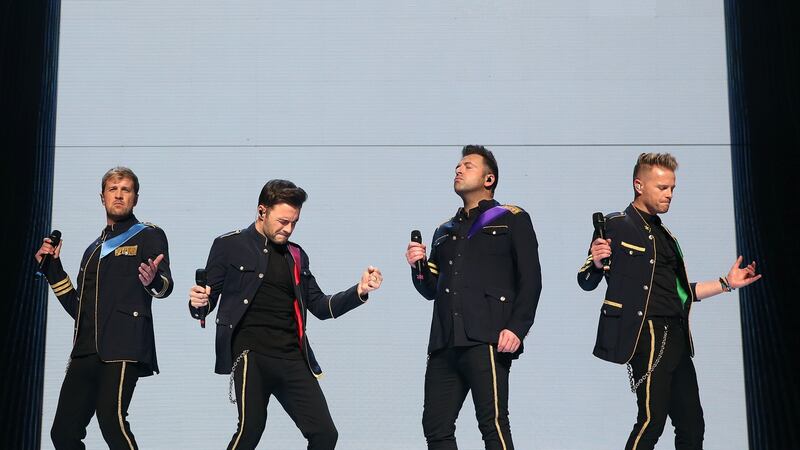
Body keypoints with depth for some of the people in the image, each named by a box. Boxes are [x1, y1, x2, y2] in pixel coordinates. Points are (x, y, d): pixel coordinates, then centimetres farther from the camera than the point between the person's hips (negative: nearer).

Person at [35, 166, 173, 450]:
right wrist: (52, 269, 18)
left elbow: (165, 285, -9)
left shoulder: (149, 236, 9)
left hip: (123, 347, -7)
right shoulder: (94, 250, 27)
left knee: (112, 421, -25)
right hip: (86, 350, 7)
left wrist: (153, 281, -32)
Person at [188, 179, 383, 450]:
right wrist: (199, 303, -21)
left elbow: (321, 307, 17)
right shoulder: (230, 245, 4)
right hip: (250, 353, -4)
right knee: (251, 428, -18)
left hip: (292, 357, 4)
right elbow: (207, 303, 3)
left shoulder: (296, 255, 18)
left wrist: (359, 292, 1)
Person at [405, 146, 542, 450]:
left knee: (493, 424, -13)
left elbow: (530, 280, -1)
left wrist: (517, 328, -13)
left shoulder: (512, 220, 10)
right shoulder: (444, 232, 27)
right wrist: (418, 267, 5)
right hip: (444, 344, 6)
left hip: (486, 341, -6)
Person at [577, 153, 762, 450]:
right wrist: (597, 262, -25)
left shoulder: (664, 235, 21)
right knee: (652, 419, -15)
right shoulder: (616, 226, -2)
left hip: (676, 337, 8)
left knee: (692, 425, 8)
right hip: (648, 335, -8)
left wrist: (727, 283, 19)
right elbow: (587, 282, -4)